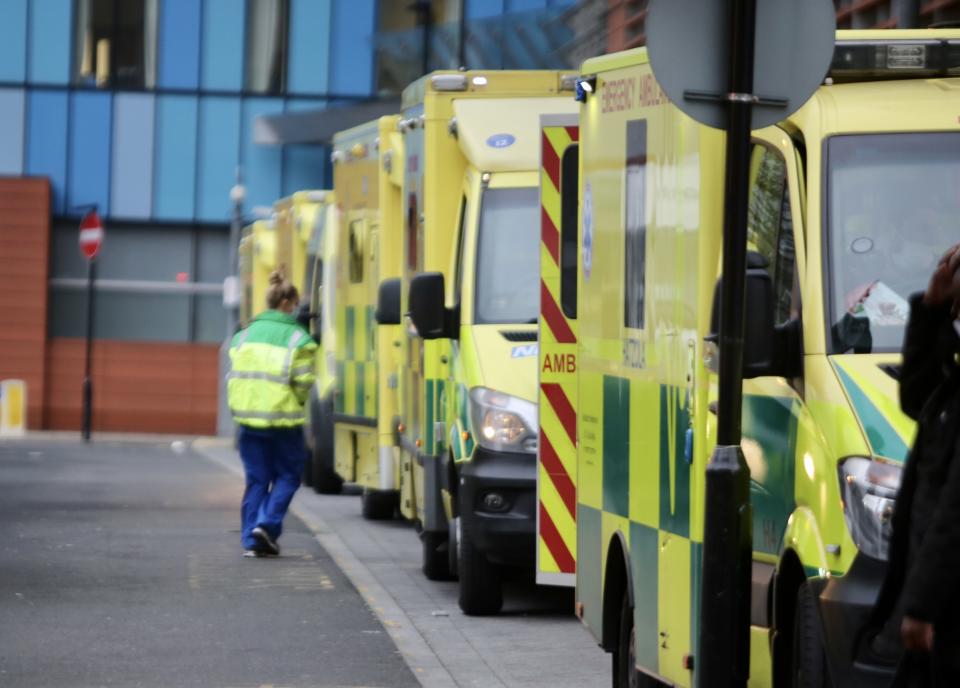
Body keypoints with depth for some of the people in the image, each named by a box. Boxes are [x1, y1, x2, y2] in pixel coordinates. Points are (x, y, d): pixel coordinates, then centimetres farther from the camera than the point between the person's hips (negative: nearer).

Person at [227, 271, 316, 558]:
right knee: (287, 475, 10)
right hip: (283, 418, -4)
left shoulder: (244, 335, 6)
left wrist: (239, 408, 15)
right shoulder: (297, 338, -7)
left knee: (256, 478, 11)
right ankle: (267, 524, -7)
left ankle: (252, 539, 8)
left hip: (248, 417, 4)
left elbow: (235, 376, 5)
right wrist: (296, 403, 8)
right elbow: (303, 381, -11)